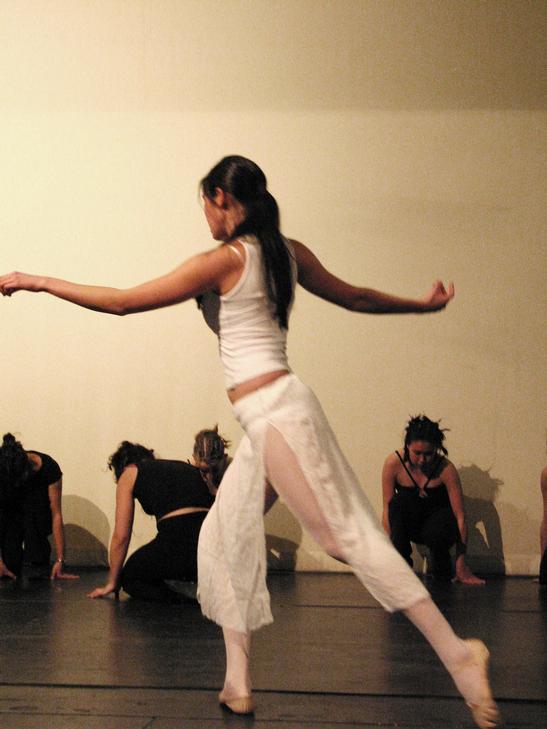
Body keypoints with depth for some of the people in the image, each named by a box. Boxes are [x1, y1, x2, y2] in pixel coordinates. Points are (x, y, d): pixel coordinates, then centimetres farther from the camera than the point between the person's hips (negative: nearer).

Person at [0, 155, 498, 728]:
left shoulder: (223, 260, -9)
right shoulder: (287, 252, 13)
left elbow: (123, 302, -8)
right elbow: (354, 297, 24)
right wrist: (421, 305, 42)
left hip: (275, 413, -9)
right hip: (269, 421, 9)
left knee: (349, 534, -9)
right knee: (225, 538, 13)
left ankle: (457, 654, -10)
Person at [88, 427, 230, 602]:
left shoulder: (130, 474, 18)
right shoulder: (186, 468, 31)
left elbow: (121, 536, 17)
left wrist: (111, 584, 28)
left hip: (177, 539, -5)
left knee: (130, 577, 24)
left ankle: (179, 595, -3)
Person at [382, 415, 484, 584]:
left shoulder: (446, 469, -24)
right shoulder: (394, 463, -21)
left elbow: (460, 516, -23)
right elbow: (387, 509, -18)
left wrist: (461, 566, -27)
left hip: (438, 521, -1)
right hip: (409, 525, 1)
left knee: (436, 533, -36)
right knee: (399, 502, -32)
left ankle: (443, 573, -2)